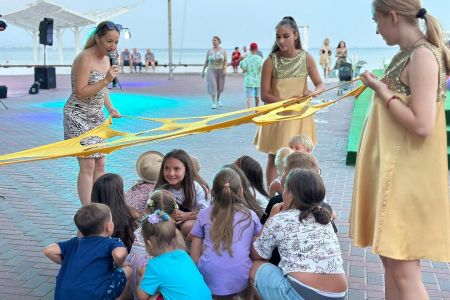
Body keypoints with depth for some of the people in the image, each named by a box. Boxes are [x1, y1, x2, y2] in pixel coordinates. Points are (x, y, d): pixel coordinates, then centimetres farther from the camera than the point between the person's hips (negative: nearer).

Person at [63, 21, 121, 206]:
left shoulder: (105, 58, 8)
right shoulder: (84, 58, -18)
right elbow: (80, 93, -22)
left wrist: (110, 108, 5)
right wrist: (106, 80, -28)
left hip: (97, 117, 9)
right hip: (79, 117, -9)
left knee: (100, 164, 9)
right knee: (87, 166, -12)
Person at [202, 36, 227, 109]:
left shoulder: (223, 50, -2)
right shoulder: (209, 51, -1)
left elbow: (225, 61, -4)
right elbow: (206, 61, 4)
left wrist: (225, 69, -18)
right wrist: (203, 71, 2)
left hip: (220, 71, 1)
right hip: (212, 71, -1)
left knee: (220, 87, 11)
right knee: (213, 86, -16)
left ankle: (218, 99, 41)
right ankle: (214, 103, -15)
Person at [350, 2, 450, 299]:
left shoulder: (423, 55, -16)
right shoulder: (407, 54, 12)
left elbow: (422, 125, -23)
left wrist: (382, 92, -15)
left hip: (409, 176, -10)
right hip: (393, 171, 10)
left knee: (404, 270, -5)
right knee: (391, 260, 15)